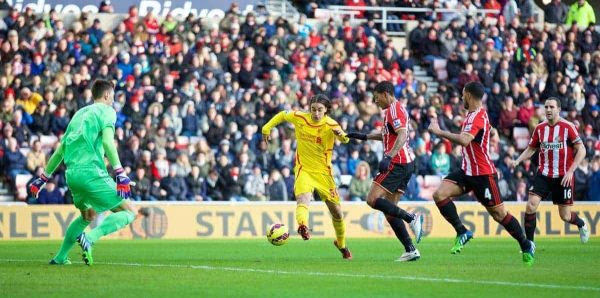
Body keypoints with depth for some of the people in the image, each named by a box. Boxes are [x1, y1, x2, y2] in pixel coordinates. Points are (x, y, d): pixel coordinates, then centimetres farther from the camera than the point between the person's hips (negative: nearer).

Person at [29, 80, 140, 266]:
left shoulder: (79, 114, 24)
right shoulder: (106, 111, 4)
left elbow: (60, 150, 25)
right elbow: (107, 142, -14)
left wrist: (43, 178, 30)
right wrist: (120, 174, -20)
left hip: (72, 174, 8)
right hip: (91, 172, -8)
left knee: (88, 216, 31)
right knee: (129, 212, -3)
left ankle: (60, 257, 28)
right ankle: (90, 238, -22)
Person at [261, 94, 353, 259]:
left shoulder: (331, 125, -12)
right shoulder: (300, 118, -7)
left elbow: (345, 140, -28)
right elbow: (282, 115, 13)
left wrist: (342, 135, -50)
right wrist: (267, 128, 10)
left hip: (323, 171, 1)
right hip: (304, 169, -1)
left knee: (337, 212, 10)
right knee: (304, 198, -32)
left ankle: (341, 244, 33)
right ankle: (303, 226, -58)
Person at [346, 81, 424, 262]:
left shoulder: (394, 110, -10)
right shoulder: (397, 109, 21)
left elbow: (402, 134, -26)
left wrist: (389, 157, -36)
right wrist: (364, 137, 39)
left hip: (398, 163, -10)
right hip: (407, 163, 10)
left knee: (372, 199, -14)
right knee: (389, 210, 8)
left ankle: (411, 218, -17)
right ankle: (410, 250, 2)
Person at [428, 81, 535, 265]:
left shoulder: (477, 118, -20)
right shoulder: (472, 115, 10)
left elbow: (465, 140, -38)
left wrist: (439, 132, -33)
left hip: (483, 174, -9)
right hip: (467, 171, 9)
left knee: (499, 214, -1)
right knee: (439, 194, -11)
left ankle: (526, 246, 16)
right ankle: (462, 232, -6)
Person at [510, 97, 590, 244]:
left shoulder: (568, 127, -8)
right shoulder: (540, 128, 4)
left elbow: (581, 150, -8)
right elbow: (531, 149, 16)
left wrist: (570, 171, -16)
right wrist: (517, 161, -2)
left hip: (563, 177, -3)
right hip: (544, 175, 3)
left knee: (565, 216, 3)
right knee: (531, 205, -16)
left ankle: (582, 224, 39)